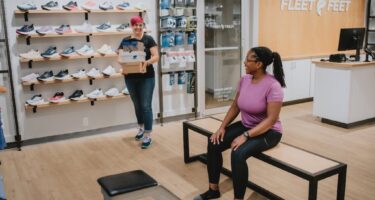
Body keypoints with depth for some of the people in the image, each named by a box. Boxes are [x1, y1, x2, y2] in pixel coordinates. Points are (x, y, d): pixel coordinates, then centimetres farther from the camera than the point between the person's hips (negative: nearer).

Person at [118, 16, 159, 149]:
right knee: (137, 105, 16)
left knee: (146, 106, -4)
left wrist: (147, 62, -27)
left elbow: (156, 56, -9)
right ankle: (141, 128, 36)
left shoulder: (148, 39, -3)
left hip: (146, 77, -3)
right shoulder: (125, 41, 6)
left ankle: (147, 136, 1)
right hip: (130, 78, 4)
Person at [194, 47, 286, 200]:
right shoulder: (244, 80, 0)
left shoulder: (273, 86, -22)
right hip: (245, 125, 7)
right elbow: (235, 107, 8)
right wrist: (222, 127, -5)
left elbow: (271, 119, -24)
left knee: (238, 154, -32)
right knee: (213, 144, -11)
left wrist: (245, 136, -30)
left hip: (268, 131, -7)